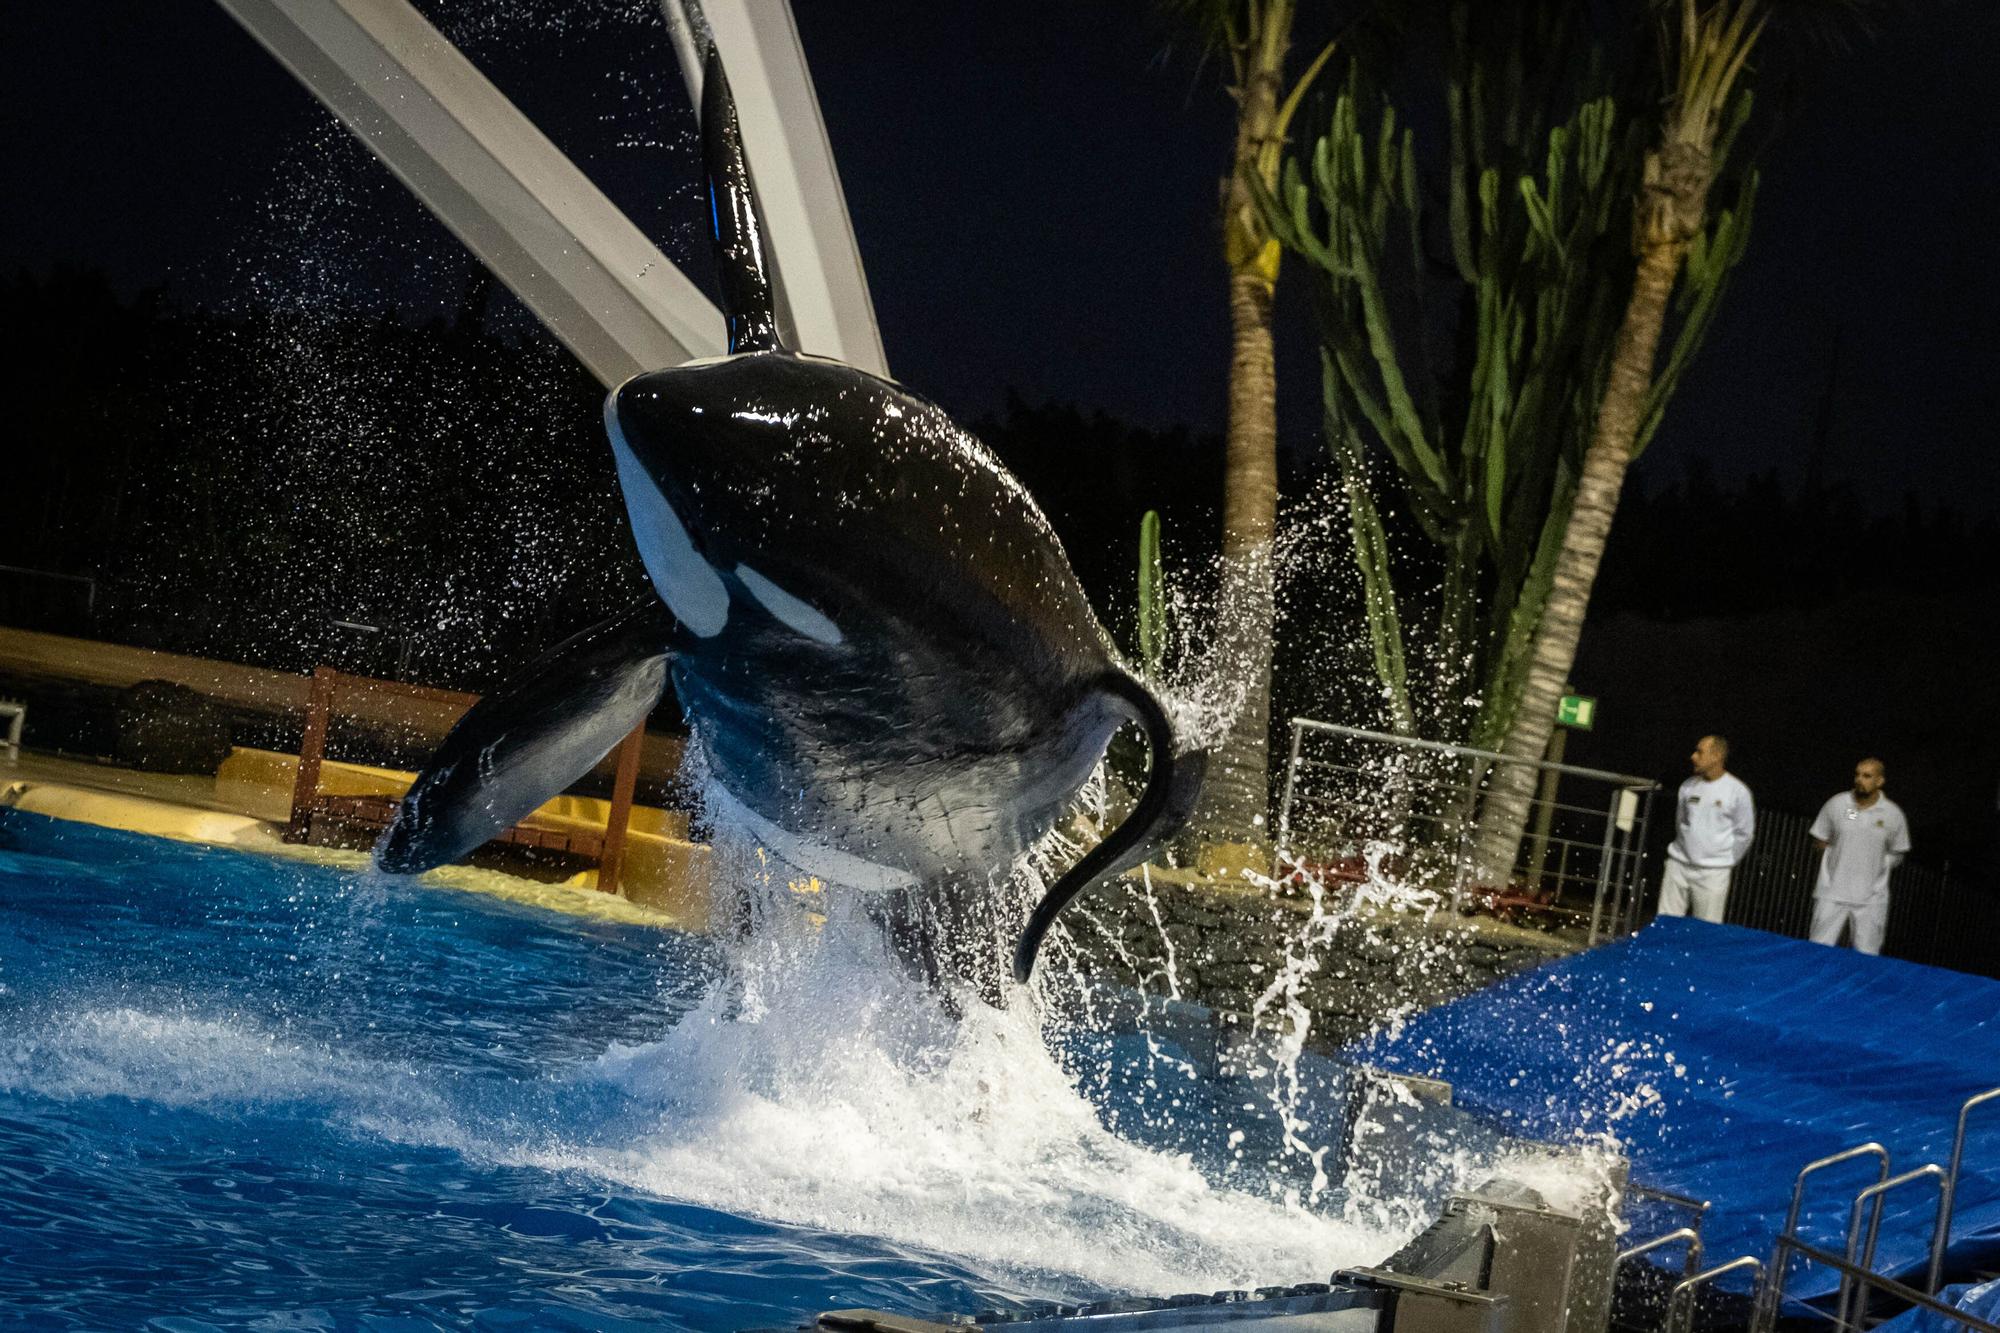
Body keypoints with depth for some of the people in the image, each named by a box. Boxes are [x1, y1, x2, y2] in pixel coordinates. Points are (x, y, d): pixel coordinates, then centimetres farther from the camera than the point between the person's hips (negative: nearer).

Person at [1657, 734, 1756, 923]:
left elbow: (1745, 833, 1)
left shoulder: (1737, 791, -7)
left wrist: (1727, 861, 7)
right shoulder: (1688, 786, 6)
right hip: (1678, 865, 5)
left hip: (1713, 872, -5)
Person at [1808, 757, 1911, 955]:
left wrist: (1875, 867, -2)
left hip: (1871, 900, 0)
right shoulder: (1836, 805, -1)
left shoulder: (1893, 814, -1)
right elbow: (1821, 840, 10)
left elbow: (1898, 855, 10)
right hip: (1832, 894, 1)